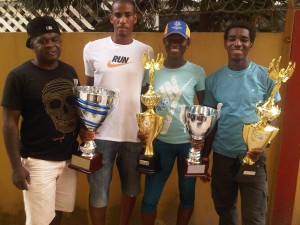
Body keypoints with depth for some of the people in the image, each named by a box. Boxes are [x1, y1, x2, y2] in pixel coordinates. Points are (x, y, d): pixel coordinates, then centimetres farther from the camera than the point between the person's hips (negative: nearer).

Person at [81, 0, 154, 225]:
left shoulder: (146, 51, 1)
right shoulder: (93, 48, 0)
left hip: (134, 134, 1)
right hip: (100, 133, -1)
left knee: (131, 188, 18)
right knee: (98, 192, 7)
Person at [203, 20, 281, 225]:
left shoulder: (265, 77, -5)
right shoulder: (213, 80, 1)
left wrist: (264, 144, -19)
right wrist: (204, 157, 8)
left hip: (253, 157, -2)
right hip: (221, 157, 3)